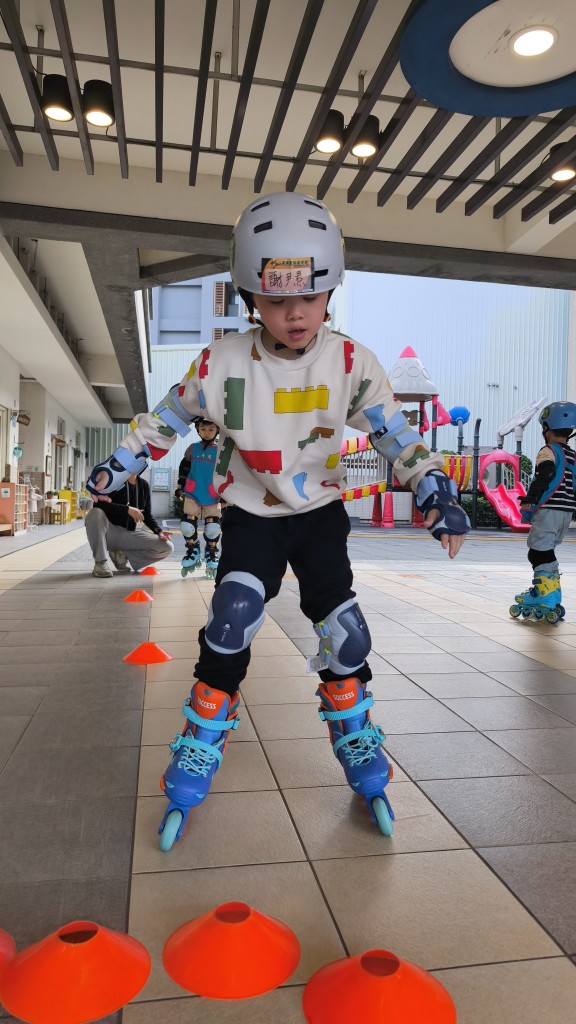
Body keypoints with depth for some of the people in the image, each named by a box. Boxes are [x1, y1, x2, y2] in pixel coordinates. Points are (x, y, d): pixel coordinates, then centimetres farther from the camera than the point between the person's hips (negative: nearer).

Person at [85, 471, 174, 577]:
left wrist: (159, 531, -7)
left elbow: (147, 515, 11)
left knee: (167, 547, -13)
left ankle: (123, 555, 0)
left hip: (129, 535, 4)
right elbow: (99, 504, -22)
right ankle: (101, 562, -24)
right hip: (109, 532, -4)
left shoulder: (143, 485, 7)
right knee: (95, 513, -36)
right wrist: (127, 509, -30)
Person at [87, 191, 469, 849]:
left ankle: (358, 749, 21)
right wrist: (120, 464, 4)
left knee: (344, 633, -5)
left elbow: (393, 432, -6)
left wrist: (436, 492, -18)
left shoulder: (350, 362, -12)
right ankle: (194, 761, 4)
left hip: (320, 511, 1)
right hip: (250, 514, -1)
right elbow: (171, 415, 2)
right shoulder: (224, 362, -14)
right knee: (230, 625, -17)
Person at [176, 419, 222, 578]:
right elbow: (183, 468, 11)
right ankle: (193, 552, 19)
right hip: (192, 495, 1)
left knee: (213, 528, -1)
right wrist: (180, 487, 7)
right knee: (187, 525, -4)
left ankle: (212, 557, 20)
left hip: (213, 497, -1)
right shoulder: (193, 448, 3)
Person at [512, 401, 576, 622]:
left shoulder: (549, 452, -8)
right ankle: (546, 588, 23)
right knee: (546, 550, 17)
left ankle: (548, 593, -12)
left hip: (549, 510, -9)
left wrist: (529, 500, -22)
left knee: (540, 550, -8)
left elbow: (543, 478, -22)